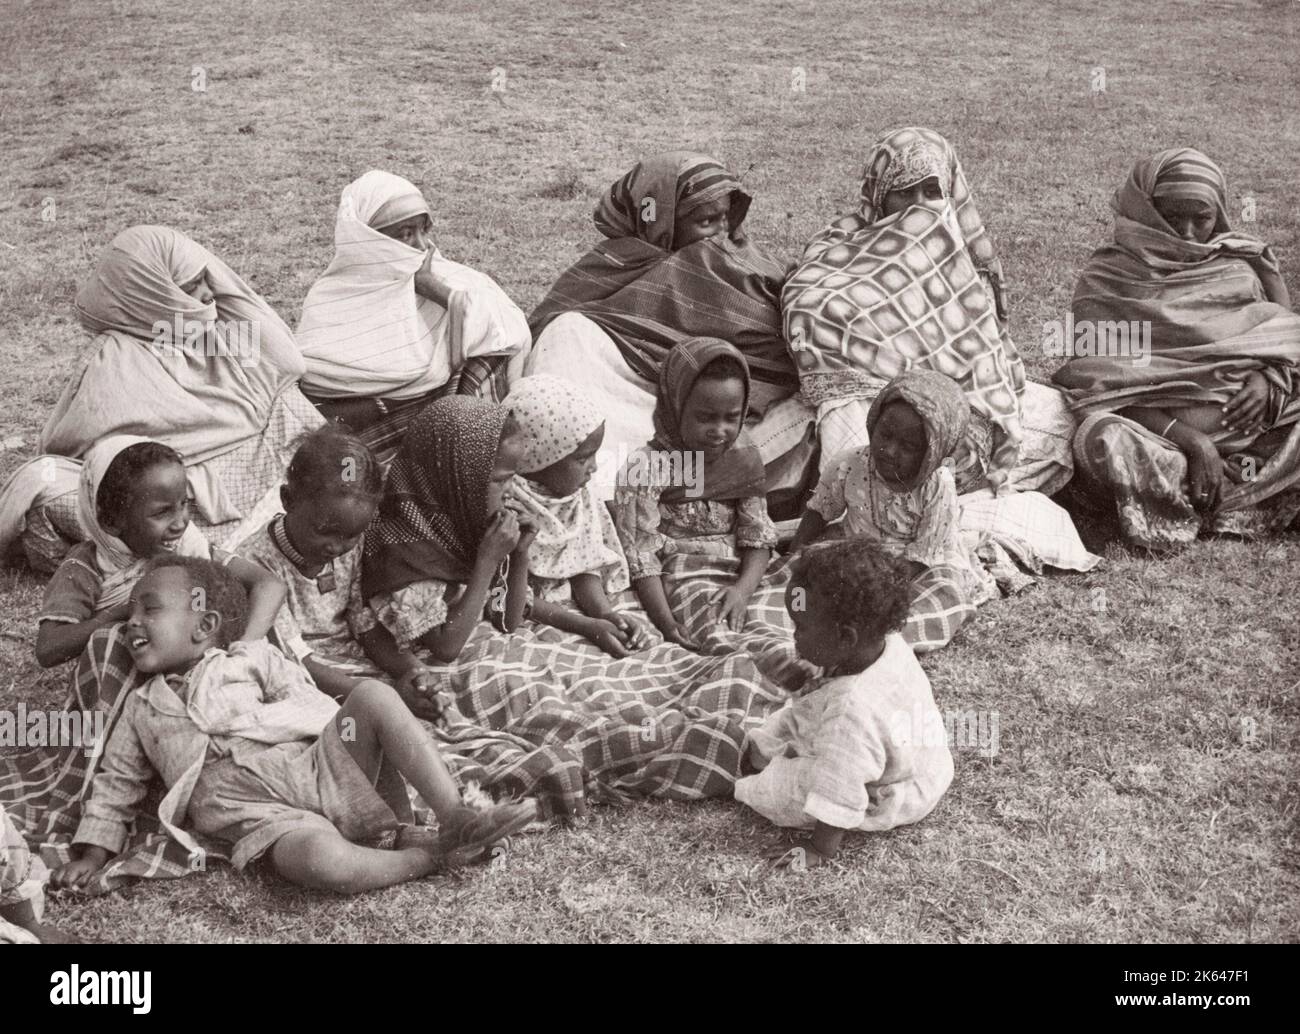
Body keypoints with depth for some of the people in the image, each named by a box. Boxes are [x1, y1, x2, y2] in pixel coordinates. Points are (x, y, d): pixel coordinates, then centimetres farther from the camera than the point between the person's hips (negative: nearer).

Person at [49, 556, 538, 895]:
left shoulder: (252, 658, 19)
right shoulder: (141, 712, 25)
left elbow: (313, 707, 7)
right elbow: (115, 786, 25)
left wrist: (249, 719, -8)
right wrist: (92, 853, 10)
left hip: (325, 769, 2)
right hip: (269, 816, -2)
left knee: (373, 694, -25)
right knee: (318, 859, -40)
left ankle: (453, 817, -25)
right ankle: (427, 855, -15)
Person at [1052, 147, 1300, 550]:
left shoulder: (1245, 263, 14)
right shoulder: (1106, 280, 2)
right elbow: (1103, 386, -8)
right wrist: (1187, 437, -21)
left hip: (1250, 421, 4)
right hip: (1159, 427, -3)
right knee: (1103, 442, -36)